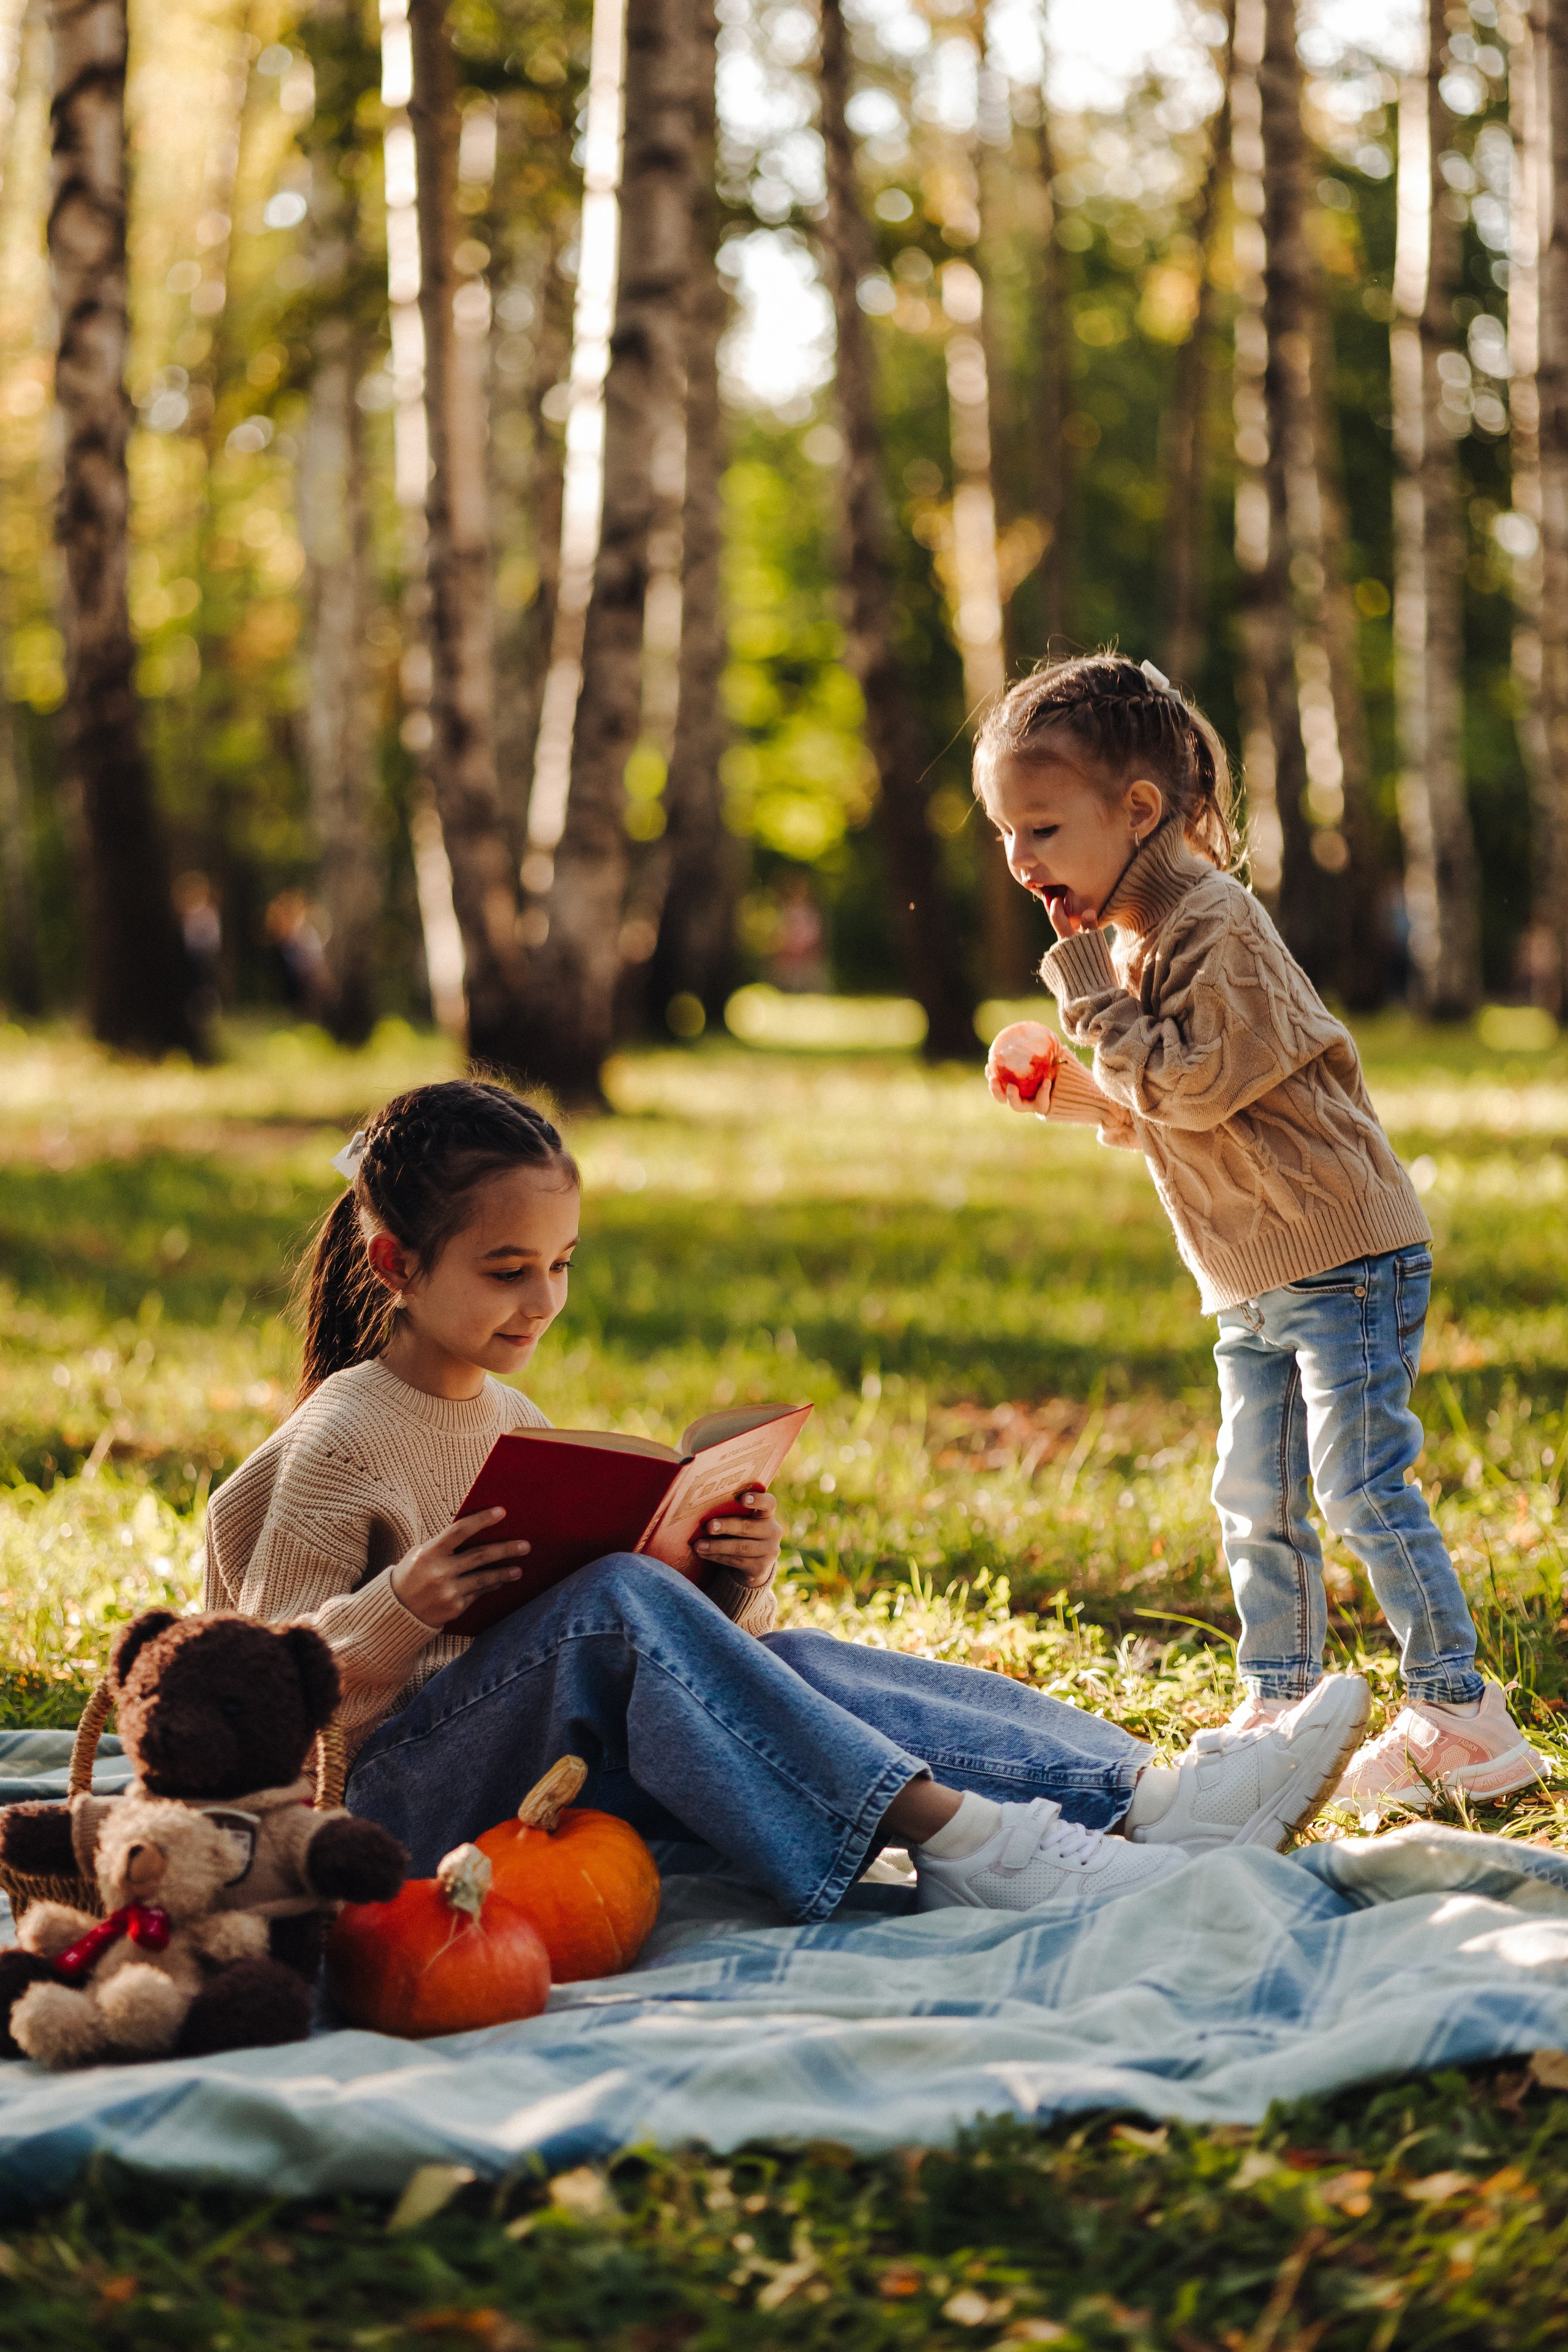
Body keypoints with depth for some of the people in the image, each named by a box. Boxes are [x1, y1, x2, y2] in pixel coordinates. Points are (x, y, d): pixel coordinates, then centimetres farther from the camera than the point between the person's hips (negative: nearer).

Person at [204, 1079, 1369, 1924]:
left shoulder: (514, 1420, 17)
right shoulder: (338, 1445, -7)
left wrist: (736, 1581, -4)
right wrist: (396, 1616, -27)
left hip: (562, 1764, 8)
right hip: (396, 1800, -7)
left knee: (779, 1666, -17)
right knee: (616, 1600, -32)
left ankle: (1133, 1796, -28)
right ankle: (961, 1841, -40)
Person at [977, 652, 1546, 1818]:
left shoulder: (1216, 924, -19)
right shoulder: (1136, 934, 10)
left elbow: (1193, 1087, -25)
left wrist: (1086, 985, -21)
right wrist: (1070, 1093, 1)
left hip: (1345, 1258, -9)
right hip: (1255, 1285, 9)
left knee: (1364, 1491, -8)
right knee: (1256, 1506, 12)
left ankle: (1459, 1714, 0)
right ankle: (1280, 1709, 22)